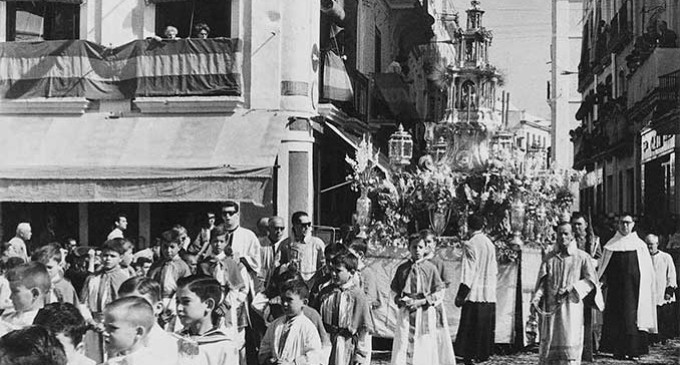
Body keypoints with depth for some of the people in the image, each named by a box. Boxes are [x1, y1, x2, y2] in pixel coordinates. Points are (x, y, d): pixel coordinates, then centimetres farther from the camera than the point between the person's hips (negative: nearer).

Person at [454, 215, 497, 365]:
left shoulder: (470, 245, -11)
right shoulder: (490, 244, 8)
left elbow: (468, 273, -14)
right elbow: (494, 270, 14)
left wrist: (460, 295, -11)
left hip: (474, 295, -6)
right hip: (489, 295, 6)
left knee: (470, 328, -2)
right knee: (485, 328, 11)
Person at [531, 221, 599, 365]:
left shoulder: (582, 257, 2)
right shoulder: (549, 258, 10)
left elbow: (591, 280, 0)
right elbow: (542, 281, 6)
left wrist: (571, 288, -12)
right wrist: (536, 298, -10)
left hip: (572, 306, -2)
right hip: (551, 307, 2)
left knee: (570, 343, -6)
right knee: (549, 344, 0)